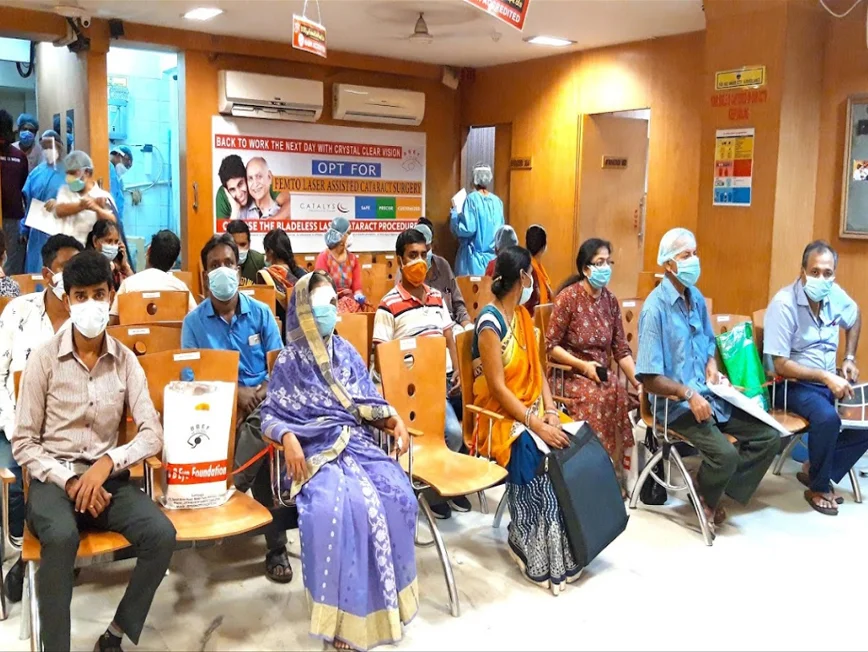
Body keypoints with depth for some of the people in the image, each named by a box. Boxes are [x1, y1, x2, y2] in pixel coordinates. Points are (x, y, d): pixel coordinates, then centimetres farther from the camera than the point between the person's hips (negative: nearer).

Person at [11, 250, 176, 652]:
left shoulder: (125, 360, 3)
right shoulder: (44, 358, -4)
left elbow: (152, 435, -3)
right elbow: (23, 443, -2)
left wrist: (108, 462, -20)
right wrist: (69, 480, -15)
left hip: (109, 476, 3)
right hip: (53, 477, -2)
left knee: (162, 535, -23)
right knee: (61, 537, -36)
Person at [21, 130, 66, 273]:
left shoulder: (67, 172, -3)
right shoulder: (36, 172, 11)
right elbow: (27, 202, 14)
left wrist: (59, 204, -26)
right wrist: (24, 228, 12)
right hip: (38, 233, 5)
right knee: (36, 270, 8)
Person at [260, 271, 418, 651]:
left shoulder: (346, 353, 14)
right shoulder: (290, 360, 3)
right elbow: (270, 415, 0)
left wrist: (395, 420, -3)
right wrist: (288, 439, -20)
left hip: (357, 443, 4)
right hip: (315, 450, -4)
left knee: (397, 495, -25)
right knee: (343, 506, -33)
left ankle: (385, 597, -7)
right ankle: (347, 612, -18)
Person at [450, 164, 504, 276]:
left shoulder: (472, 198, -10)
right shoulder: (497, 201, 6)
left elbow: (467, 228, -15)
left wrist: (454, 214, 0)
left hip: (474, 255, -5)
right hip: (493, 255, 5)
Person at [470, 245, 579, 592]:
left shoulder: (522, 315, 11)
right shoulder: (489, 323, -15)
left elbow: (537, 370, 9)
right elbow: (498, 388, -19)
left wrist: (550, 413, -7)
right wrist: (537, 426, -24)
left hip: (530, 408, 7)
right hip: (500, 414, -7)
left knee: (565, 443, -20)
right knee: (534, 454, -31)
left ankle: (559, 547, -9)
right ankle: (537, 551, -14)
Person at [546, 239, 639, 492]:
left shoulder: (610, 300, 6)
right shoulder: (568, 298, -10)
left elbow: (621, 349, 6)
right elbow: (551, 346, -9)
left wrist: (638, 381, -6)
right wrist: (583, 366, -18)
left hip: (601, 374, 4)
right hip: (569, 373, -4)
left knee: (619, 394, -27)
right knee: (599, 397, -32)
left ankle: (614, 469, -16)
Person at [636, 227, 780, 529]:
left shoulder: (696, 297, 8)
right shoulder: (655, 308, -17)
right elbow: (649, 378, -18)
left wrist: (712, 365, 1)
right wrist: (688, 393, -25)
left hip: (709, 393, 8)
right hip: (675, 402, -8)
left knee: (768, 436, -1)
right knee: (725, 453, -26)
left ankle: (714, 492, 11)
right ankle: (705, 498, 8)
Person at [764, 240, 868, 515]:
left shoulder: (835, 294, -2)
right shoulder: (784, 304, -21)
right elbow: (780, 365, -21)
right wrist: (825, 377, -26)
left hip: (831, 379, 7)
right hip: (793, 384, -7)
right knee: (828, 418, -33)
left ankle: (815, 470, 2)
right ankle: (819, 488, -9)